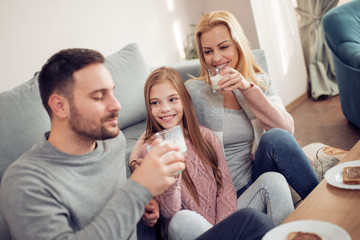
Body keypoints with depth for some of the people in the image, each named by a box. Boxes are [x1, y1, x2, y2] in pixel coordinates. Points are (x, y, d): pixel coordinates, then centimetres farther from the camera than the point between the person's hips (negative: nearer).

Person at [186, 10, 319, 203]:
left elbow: (287, 130, -10)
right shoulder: (194, 92, -7)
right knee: (275, 138, -27)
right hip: (235, 193, -3)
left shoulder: (260, 82, 5)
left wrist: (247, 88, -20)